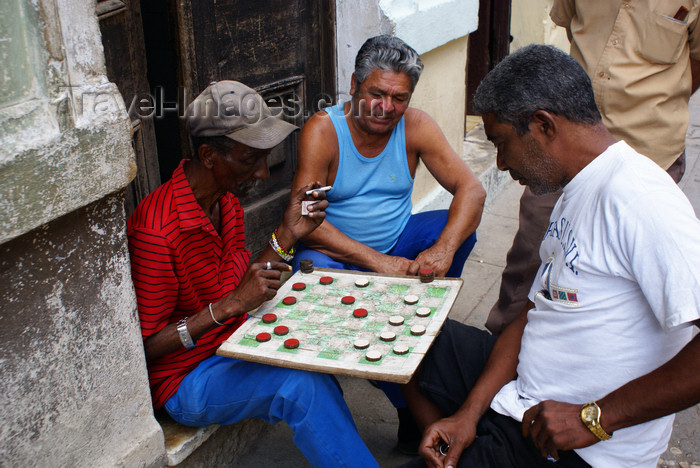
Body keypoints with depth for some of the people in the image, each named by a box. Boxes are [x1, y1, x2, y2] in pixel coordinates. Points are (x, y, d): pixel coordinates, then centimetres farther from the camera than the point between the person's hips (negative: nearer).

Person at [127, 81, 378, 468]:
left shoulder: (227, 201, 1)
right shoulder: (156, 231, -26)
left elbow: (243, 291, 5)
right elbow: (144, 347, -22)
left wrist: (287, 235, -7)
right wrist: (229, 305, -32)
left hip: (233, 346, 8)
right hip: (185, 381, -8)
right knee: (301, 383, -32)